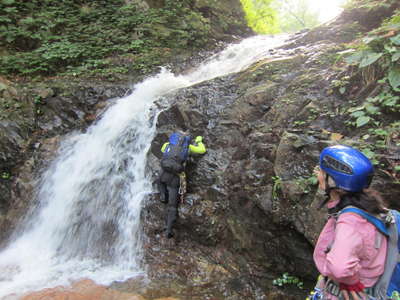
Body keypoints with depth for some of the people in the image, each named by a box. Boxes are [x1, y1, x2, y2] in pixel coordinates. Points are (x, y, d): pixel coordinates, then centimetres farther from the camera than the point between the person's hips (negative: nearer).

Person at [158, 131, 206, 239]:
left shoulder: (167, 144, 21)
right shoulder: (188, 146, 16)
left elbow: (162, 149, 43)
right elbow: (202, 150, 26)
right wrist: (198, 140, 44)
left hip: (164, 172, 1)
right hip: (176, 176, -1)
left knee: (160, 181, 40)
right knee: (172, 205, 7)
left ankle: (163, 195, 14)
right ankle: (169, 229, -4)